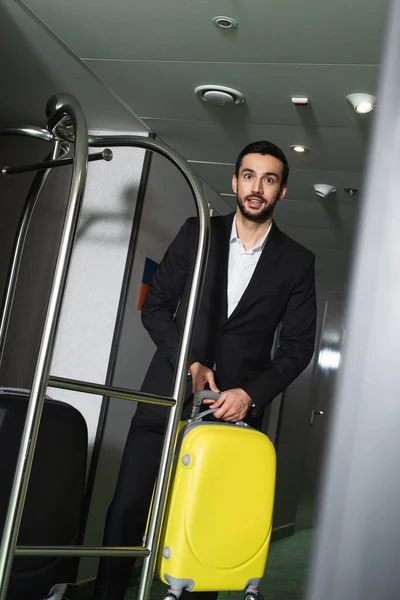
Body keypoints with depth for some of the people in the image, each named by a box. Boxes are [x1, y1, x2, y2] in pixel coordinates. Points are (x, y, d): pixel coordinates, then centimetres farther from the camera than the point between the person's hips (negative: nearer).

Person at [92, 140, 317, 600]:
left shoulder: (297, 262, 5)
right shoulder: (198, 234, 7)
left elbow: (298, 345, 4)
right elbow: (155, 306, 7)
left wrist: (252, 394, -9)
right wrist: (189, 363, -7)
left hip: (236, 407, 0)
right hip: (168, 396, 1)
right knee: (128, 510, 0)